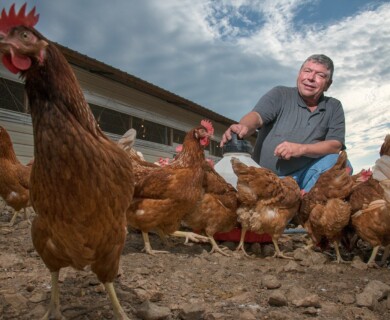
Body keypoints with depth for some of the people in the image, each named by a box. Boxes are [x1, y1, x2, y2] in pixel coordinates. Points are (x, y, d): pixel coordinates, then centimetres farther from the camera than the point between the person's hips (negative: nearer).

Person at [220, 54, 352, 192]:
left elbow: (335, 145, -3)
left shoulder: (334, 107, 11)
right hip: (266, 175, -2)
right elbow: (256, 116, -14)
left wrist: (301, 149, -20)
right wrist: (244, 127, -40)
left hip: (303, 174, 3)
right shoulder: (280, 94, 4)